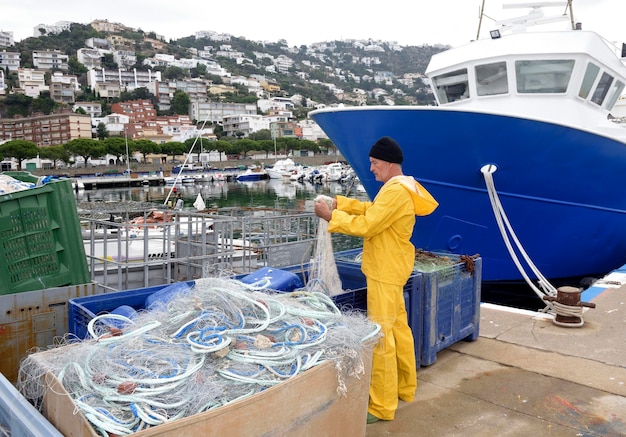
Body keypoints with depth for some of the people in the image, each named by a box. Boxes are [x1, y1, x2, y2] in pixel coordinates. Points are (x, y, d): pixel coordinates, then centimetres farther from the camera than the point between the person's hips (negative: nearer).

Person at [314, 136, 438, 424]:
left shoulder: (395, 192, -21)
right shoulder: (400, 187, 13)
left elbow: (364, 226, -23)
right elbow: (371, 210, 16)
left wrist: (330, 216, -14)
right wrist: (339, 203, 5)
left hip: (385, 273, -11)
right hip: (390, 270, 11)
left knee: (380, 336, -5)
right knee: (398, 328, 19)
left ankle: (382, 406, 4)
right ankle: (404, 388, 33)